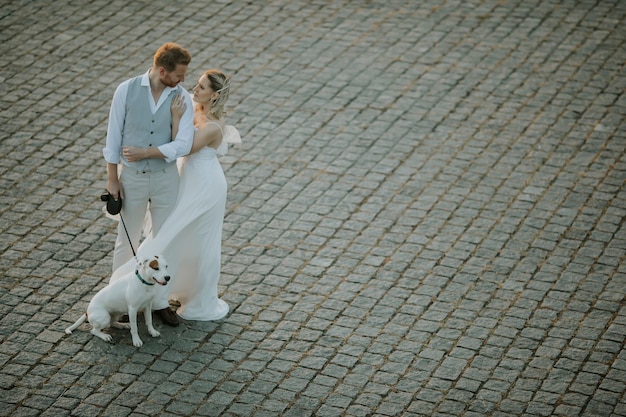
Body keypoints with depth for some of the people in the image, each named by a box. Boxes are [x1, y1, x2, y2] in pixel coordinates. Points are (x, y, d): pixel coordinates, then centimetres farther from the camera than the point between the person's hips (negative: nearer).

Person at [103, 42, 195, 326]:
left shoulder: (182, 99, -8)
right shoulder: (127, 90, -11)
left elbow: (183, 145, -16)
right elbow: (114, 136, -6)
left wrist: (143, 153, -20)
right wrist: (112, 179, -6)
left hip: (165, 178, 1)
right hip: (131, 177, -1)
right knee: (127, 240, 10)